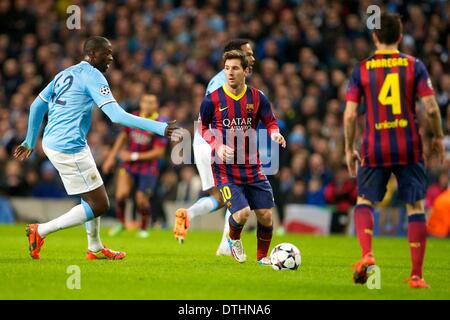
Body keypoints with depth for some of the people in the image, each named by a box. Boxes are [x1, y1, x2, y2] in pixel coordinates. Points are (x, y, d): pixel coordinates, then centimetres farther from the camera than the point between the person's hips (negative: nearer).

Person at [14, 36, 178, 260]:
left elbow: (37, 106, 22)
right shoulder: (92, 76, -10)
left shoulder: (65, 74, 16)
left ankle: (95, 248, 30)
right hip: (69, 147, -10)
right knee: (99, 206, -4)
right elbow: (117, 116, -19)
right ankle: (40, 231, -3)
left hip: (51, 142, 10)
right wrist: (160, 128, -19)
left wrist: (30, 142, 33)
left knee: (93, 197, 23)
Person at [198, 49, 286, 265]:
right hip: (225, 169, -3)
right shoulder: (212, 100, -7)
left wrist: (275, 134, -14)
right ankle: (234, 239, 17)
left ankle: (263, 256, 25)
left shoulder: (257, 98, -1)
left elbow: (270, 123, 9)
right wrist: (217, 145, -12)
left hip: (252, 167, 3)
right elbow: (203, 128, 5)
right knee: (242, 213, -18)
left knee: (266, 215, 0)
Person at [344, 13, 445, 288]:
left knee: (364, 201, 18)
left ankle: (367, 255, -6)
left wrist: (349, 149, 9)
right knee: (416, 207, 7)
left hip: (375, 147, 0)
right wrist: (438, 138, 10)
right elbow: (431, 108, -6)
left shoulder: (361, 69, 2)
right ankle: (416, 276, 4)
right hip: (409, 146, 0)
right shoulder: (414, 65, 1)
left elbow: (350, 114, -2)